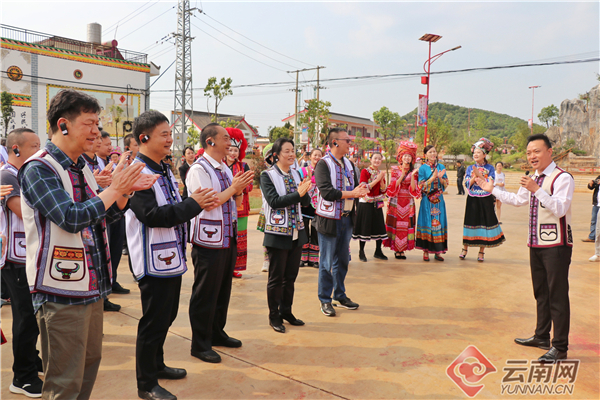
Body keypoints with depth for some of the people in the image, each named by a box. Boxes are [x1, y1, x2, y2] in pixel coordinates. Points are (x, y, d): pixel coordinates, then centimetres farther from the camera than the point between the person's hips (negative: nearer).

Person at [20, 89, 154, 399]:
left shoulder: (81, 166, 12)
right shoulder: (38, 169, -14)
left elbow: (105, 215, 17)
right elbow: (71, 217, -26)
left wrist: (126, 191, 1)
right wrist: (114, 189, -17)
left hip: (91, 284, 8)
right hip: (61, 292, -8)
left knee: (90, 362, 20)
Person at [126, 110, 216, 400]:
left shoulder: (163, 170, 13)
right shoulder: (137, 172, -18)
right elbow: (151, 215, -26)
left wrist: (197, 203, -2)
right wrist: (192, 204, -21)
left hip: (171, 257, 9)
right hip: (153, 261, -9)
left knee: (167, 315, 21)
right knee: (154, 321, 3)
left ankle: (156, 365, 40)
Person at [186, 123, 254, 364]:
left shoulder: (225, 170, 12)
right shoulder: (199, 169, -13)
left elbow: (236, 204, 16)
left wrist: (239, 190, -5)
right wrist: (233, 188, -17)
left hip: (228, 238, 8)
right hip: (209, 241, -8)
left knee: (223, 290, 18)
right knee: (205, 294, 3)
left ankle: (217, 333, 34)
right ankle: (200, 344, 17)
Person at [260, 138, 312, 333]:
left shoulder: (296, 174, 9)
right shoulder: (267, 175, -8)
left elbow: (306, 201, 3)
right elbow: (274, 201, -21)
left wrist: (304, 191, -17)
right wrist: (297, 194, -25)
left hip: (296, 232, 6)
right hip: (278, 234, -6)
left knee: (291, 276, 14)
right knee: (276, 278, 5)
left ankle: (286, 311, 30)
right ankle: (274, 316, 20)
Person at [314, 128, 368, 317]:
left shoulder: (349, 164, 13)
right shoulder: (323, 164, -11)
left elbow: (355, 186, 12)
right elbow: (326, 191, -22)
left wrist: (360, 189, -11)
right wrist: (352, 193, -22)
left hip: (346, 218, 7)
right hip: (329, 219, -7)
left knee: (342, 260, 16)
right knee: (327, 263, 3)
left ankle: (340, 296, 30)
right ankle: (325, 300, 16)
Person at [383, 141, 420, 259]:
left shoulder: (414, 171, 7)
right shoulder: (395, 170, 4)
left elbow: (414, 190, -4)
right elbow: (392, 188, -6)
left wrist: (412, 176, -16)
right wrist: (402, 176, -15)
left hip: (408, 203, 1)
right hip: (396, 203, -1)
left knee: (406, 225, -1)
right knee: (395, 225, -3)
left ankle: (402, 249, 8)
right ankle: (396, 249, 6)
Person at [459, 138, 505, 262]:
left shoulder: (490, 168, 2)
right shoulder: (470, 168, 7)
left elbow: (490, 184, -9)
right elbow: (467, 184, -1)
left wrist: (479, 174, -18)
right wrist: (474, 176, -17)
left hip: (485, 201, -1)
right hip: (472, 200, 1)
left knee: (484, 224, 0)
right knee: (469, 222, 2)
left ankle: (481, 252, 10)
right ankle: (465, 248, 14)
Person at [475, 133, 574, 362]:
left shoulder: (562, 178, -13)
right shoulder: (534, 179, 14)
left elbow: (560, 209, -26)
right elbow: (518, 200, 29)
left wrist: (536, 190, -32)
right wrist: (492, 190, 28)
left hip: (556, 245, -8)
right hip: (536, 243, 9)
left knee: (557, 295, -4)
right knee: (540, 292, 17)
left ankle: (560, 347, 7)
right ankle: (541, 337, 31)